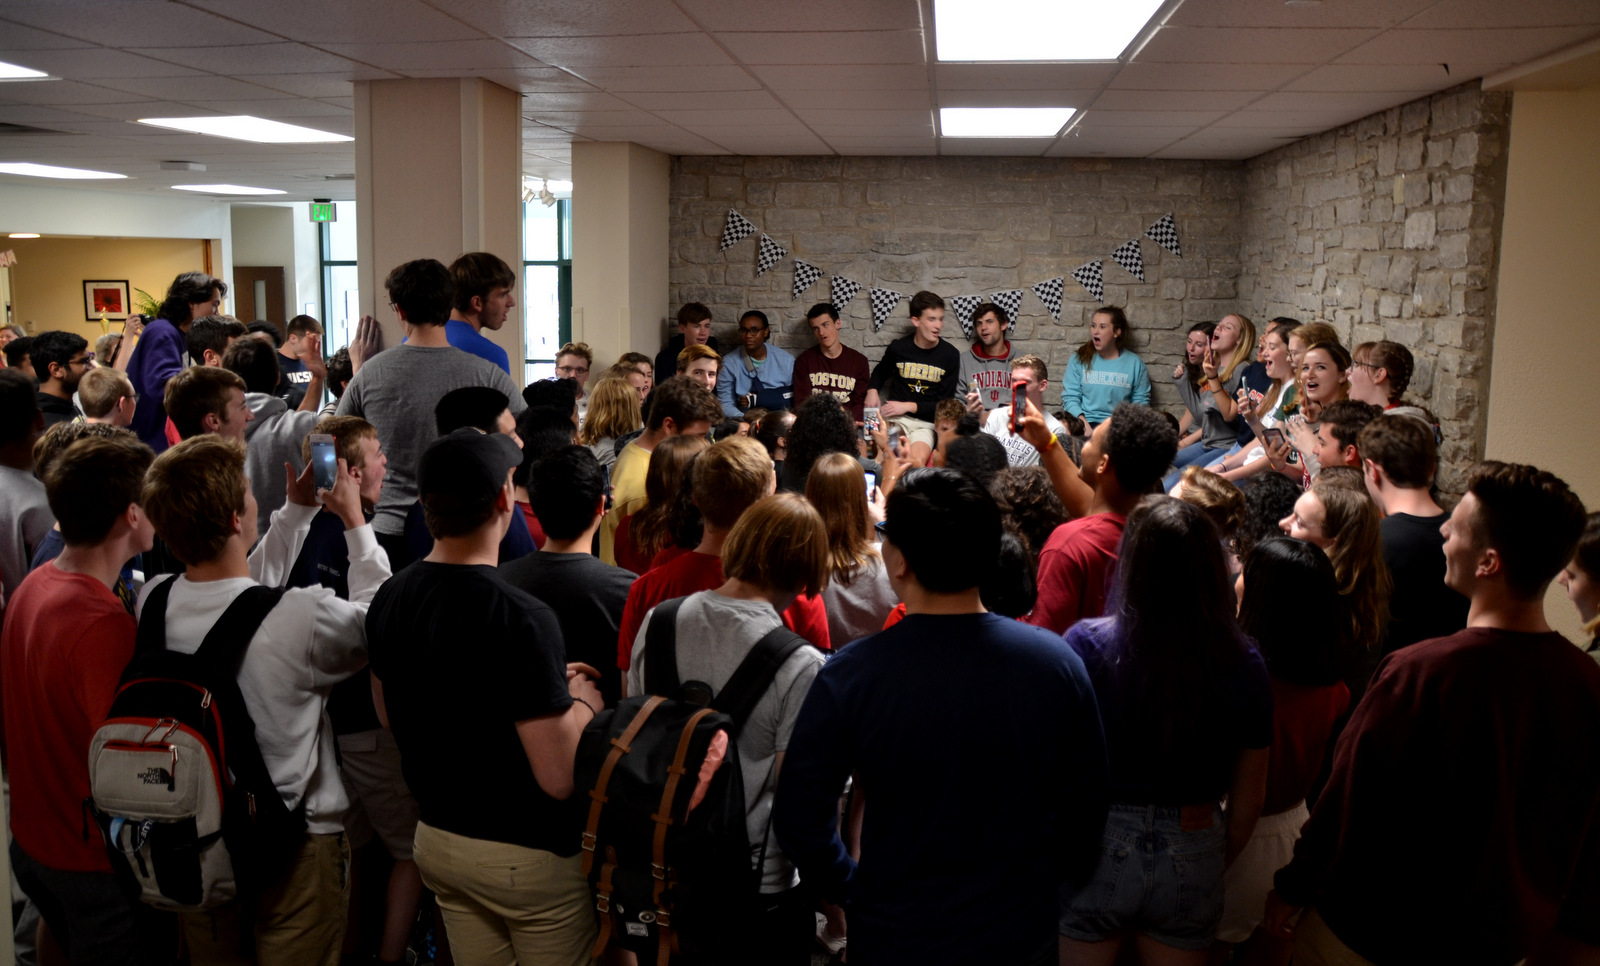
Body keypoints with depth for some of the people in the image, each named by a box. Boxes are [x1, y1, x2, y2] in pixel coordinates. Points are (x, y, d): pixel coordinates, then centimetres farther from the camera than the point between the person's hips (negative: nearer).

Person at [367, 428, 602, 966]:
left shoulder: (390, 598, -4)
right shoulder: (521, 619, -27)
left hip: (436, 838, 7)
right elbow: (559, 776, -27)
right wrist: (582, 702, -8)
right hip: (525, 856, -7)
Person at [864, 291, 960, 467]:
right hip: (895, 418, 1)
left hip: (926, 422, -1)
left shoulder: (950, 355, 4)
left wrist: (909, 406, -7)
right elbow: (880, 372, 29)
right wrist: (872, 390, 7)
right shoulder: (898, 348, 6)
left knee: (917, 461, -34)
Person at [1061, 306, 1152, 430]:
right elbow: (1070, 398, 1)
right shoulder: (1079, 359, 7)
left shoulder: (1134, 363, 8)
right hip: (1087, 423, -1)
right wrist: (1086, 427, -14)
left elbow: (1141, 401, 8)